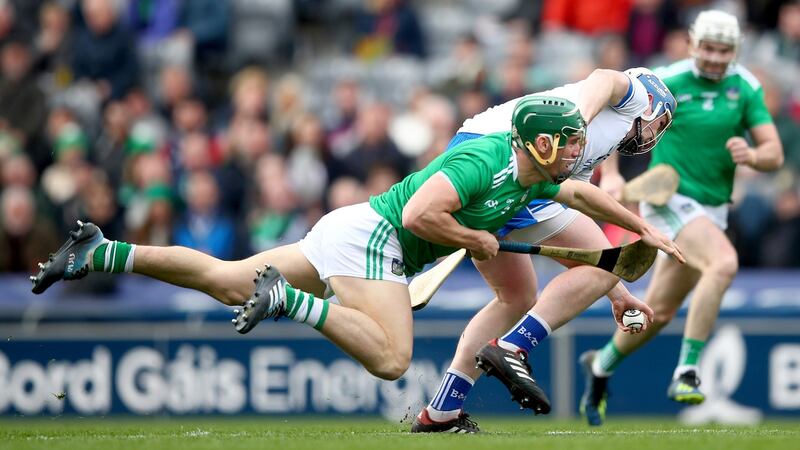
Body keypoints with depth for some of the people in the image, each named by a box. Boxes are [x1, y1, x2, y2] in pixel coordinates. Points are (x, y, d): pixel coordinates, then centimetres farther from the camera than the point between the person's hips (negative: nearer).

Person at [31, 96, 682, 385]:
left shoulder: (534, 180, 9)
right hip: (369, 235, -9)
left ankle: (100, 254, 6)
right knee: (390, 360, -26)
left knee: (226, 284, 7)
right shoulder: (483, 161, -19)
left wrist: (643, 227, 32)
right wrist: (477, 239, -13)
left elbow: (580, 193, 29)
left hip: (358, 233, 9)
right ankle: (289, 299, -24)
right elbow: (419, 215, -27)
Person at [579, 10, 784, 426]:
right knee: (724, 263, -32)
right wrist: (610, 173, -8)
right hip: (669, 199, -6)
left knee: (658, 313, 14)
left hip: (712, 210, 6)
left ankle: (602, 364, 40)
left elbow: (774, 154, -3)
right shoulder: (666, 82, -12)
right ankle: (686, 372, -29)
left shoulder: (746, 87, -1)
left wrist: (751, 155, -26)